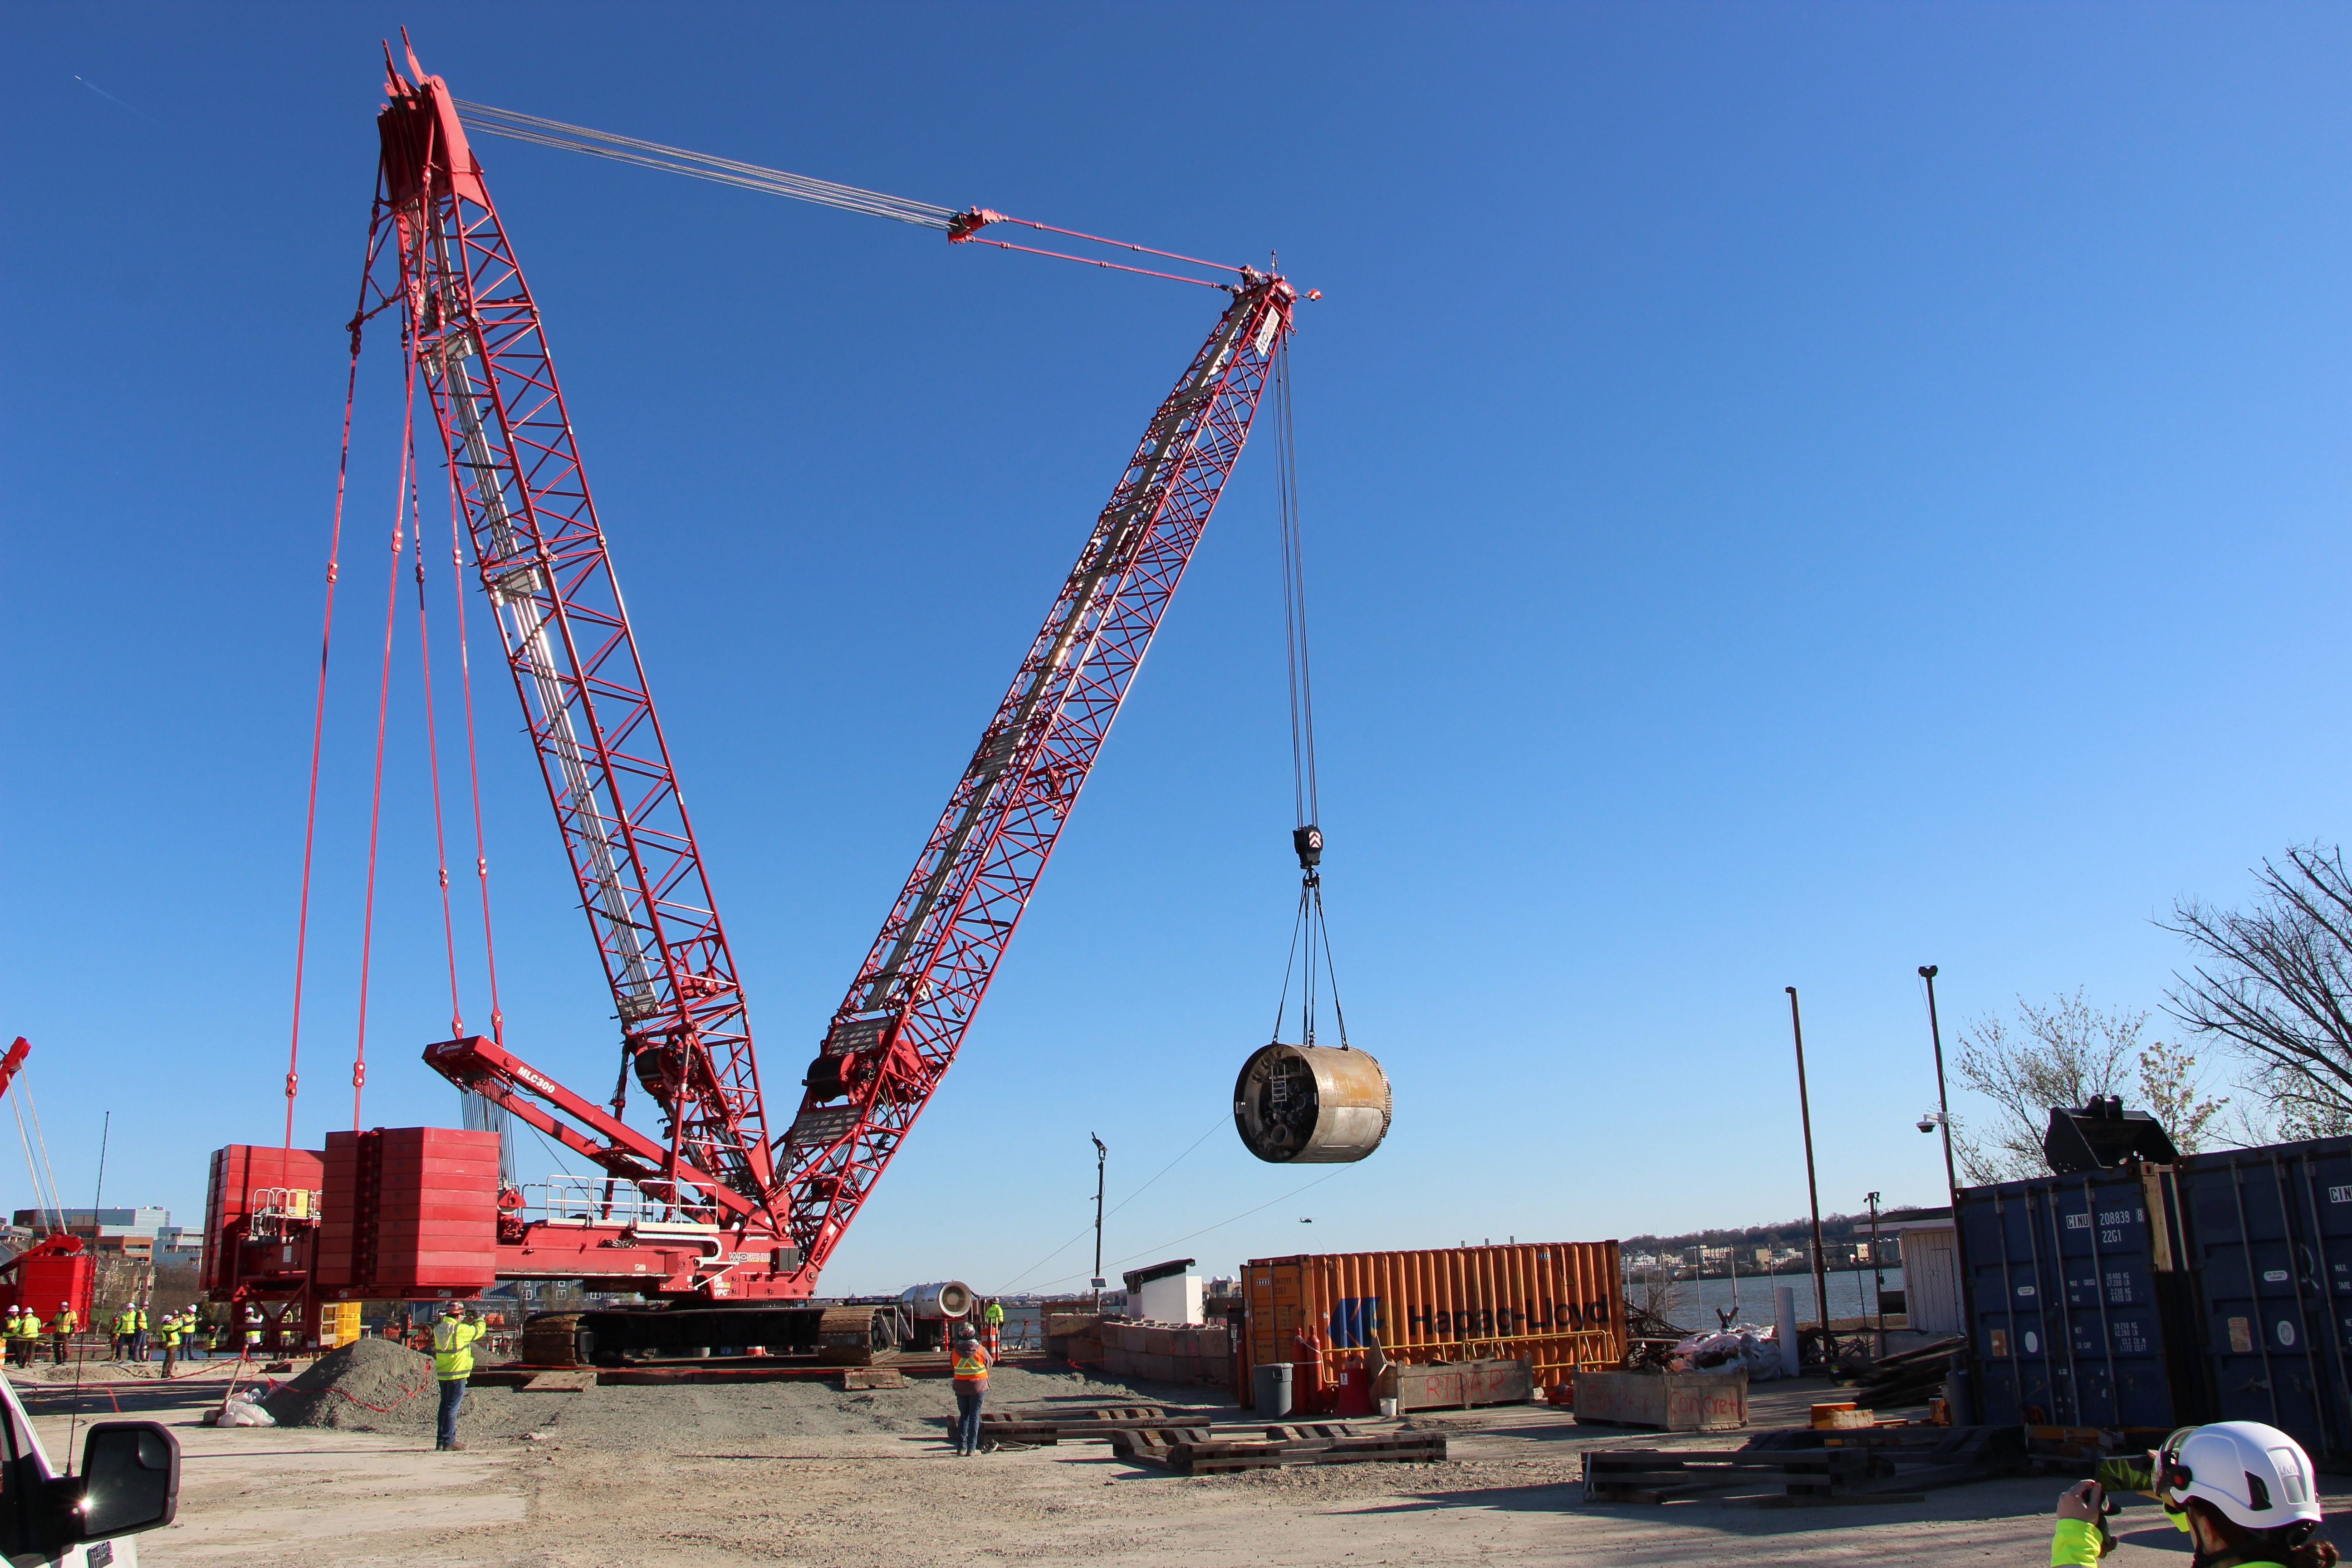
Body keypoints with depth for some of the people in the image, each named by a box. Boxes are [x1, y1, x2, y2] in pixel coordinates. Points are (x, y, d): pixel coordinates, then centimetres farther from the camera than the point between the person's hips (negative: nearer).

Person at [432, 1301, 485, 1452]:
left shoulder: (438, 1329, 4)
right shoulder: (460, 1330, -17)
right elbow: (478, 1331, -4)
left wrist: (466, 1322, 18)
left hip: (442, 1374, 7)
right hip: (457, 1374, -7)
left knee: (444, 1406, 15)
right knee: (452, 1408, -4)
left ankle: (441, 1441, 19)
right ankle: (449, 1441, -3)